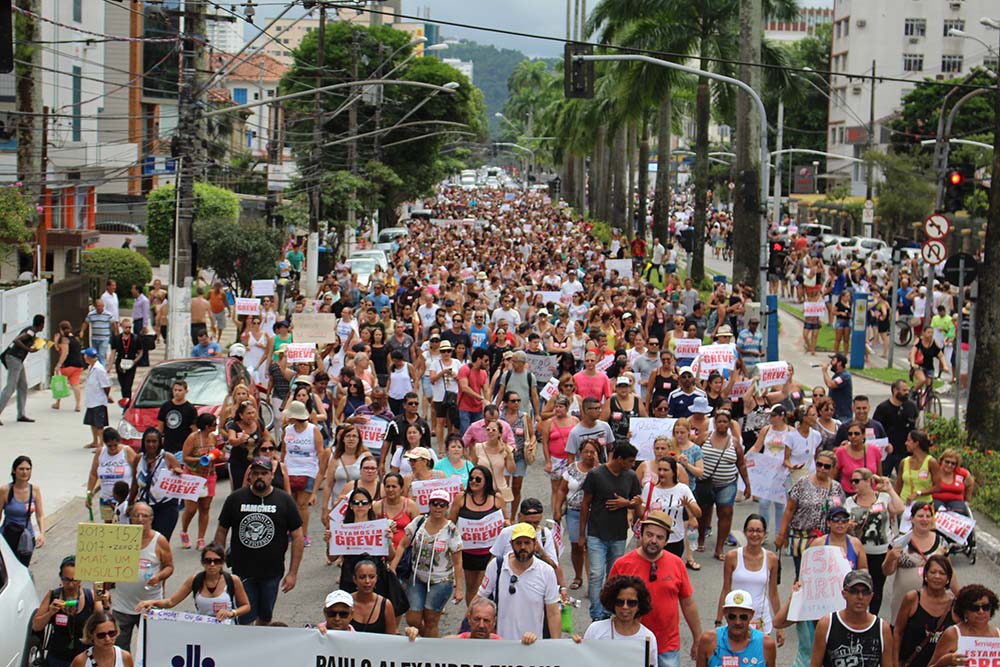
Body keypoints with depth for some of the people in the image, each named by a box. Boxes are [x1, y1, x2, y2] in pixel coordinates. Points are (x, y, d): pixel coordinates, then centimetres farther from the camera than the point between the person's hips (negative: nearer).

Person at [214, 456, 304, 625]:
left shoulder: (284, 501, -2)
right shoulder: (235, 499, 0)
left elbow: (297, 536, 0)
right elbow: (222, 532, 7)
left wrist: (293, 573, -4)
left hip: (272, 572, 0)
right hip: (242, 572, 0)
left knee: (265, 617, 12)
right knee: (245, 619, -2)